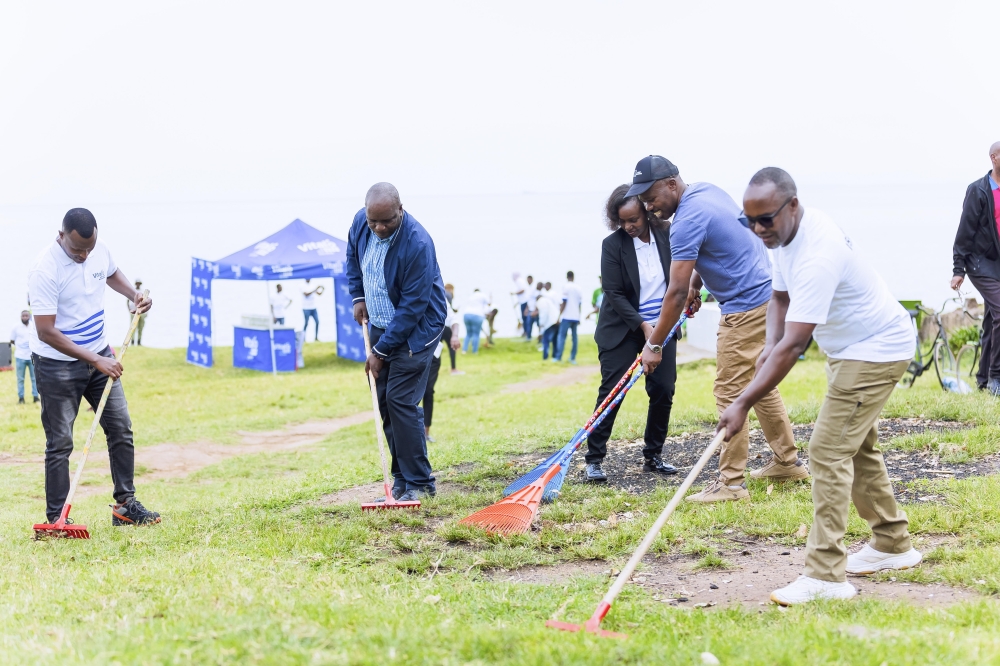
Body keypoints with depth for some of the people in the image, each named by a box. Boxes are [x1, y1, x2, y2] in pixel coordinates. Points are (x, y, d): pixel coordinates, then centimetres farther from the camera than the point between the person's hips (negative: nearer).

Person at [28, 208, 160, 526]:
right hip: (57, 363, -7)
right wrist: (95, 361, -26)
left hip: (100, 356, 7)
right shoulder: (45, 270, -26)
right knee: (60, 442, -3)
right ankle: (56, 519, 4)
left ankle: (125, 505, 17)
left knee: (120, 427, 7)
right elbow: (46, 332, -26)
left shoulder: (100, 250, -5)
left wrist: (134, 294, 0)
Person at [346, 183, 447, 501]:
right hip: (380, 324, 7)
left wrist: (381, 351, -21)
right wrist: (358, 295, 8)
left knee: (400, 401, -13)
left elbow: (413, 307, -25)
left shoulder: (417, 244, -29)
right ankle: (402, 475, 16)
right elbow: (353, 255, 17)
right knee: (383, 402, 6)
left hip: (416, 329, -7)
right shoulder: (361, 222, -8)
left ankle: (419, 482, -5)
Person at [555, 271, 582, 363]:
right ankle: (573, 358, 6)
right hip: (575, 317, 5)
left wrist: (559, 315, -6)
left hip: (566, 316, -5)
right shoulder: (578, 288, 11)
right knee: (574, 337, 7)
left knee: (562, 336, -4)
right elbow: (580, 304, 14)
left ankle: (558, 357, -9)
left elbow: (564, 303, -10)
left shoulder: (566, 287, -6)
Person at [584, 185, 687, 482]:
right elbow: (615, 294, -13)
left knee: (663, 391, 2)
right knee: (611, 392, -6)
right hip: (623, 329, -3)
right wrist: (642, 326, -19)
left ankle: (653, 456, 15)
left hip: (662, 326, 3)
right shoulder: (613, 245, -13)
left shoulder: (668, 235, -5)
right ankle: (594, 460, -2)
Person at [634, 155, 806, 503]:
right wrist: (696, 280, 13)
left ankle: (731, 482, -5)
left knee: (730, 392, -7)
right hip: (766, 295, 10)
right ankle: (787, 461, 27)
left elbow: (677, 293, -21)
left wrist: (654, 345, -15)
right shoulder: (706, 190, 7)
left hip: (746, 307, -10)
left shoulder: (689, 219, -22)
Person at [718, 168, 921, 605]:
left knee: (829, 451, -16)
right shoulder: (786, 234, -2)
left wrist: (744, 403, -38)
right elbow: (780, 295, 12)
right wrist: (770, 346, -6)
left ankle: (825, 575, -17)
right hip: (851, 349, 11)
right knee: (857, 447, 20)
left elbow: (794, 344, -37)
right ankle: (892, 545, 34)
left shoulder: (817, 255, -33)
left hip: (876, 350, -11)